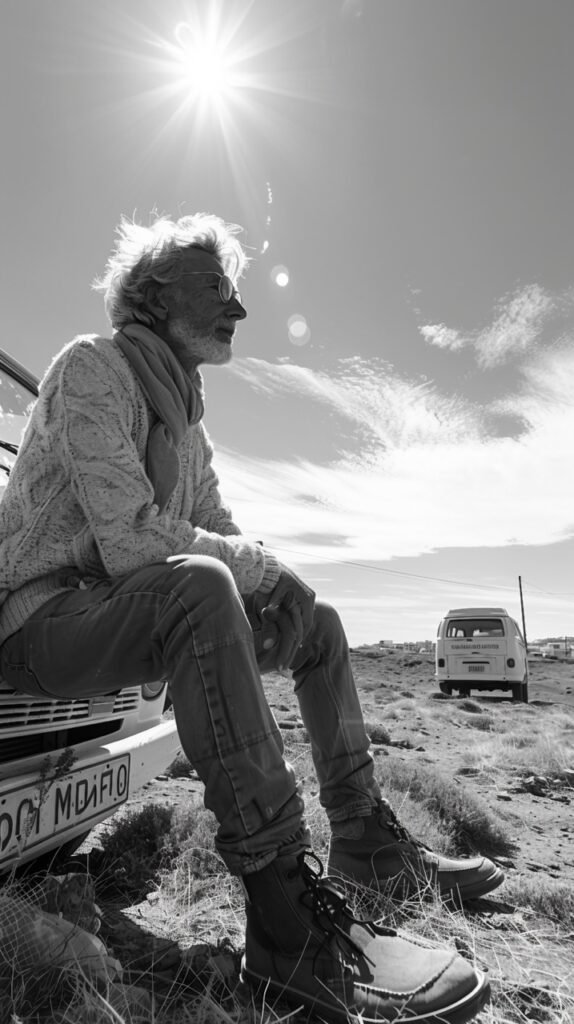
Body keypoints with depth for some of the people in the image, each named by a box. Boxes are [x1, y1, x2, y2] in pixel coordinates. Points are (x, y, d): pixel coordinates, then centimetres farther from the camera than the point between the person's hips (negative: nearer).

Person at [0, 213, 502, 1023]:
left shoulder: (187, 418, 15)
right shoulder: (94, 364, -12)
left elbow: (221, 534, 12)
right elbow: (129, 542, -25)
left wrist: (270, 582, -8)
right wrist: (259, 566, -15)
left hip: (131, 622, 9)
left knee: (319, 623, 8)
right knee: (200, 585, -38)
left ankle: (366, 839, 15)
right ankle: (286, 914, -30)